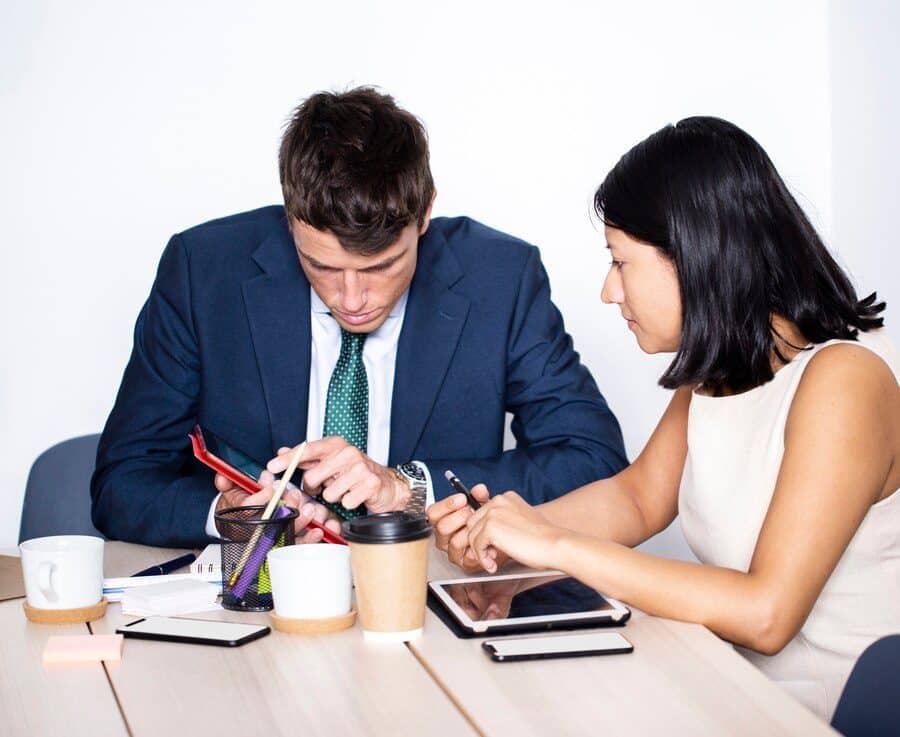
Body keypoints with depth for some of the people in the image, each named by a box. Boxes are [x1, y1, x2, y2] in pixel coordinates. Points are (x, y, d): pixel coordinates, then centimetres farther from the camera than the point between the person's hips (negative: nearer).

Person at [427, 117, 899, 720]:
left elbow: (767, 613, -27)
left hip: (833, 716, -7)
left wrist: (557, 545, -23)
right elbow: (639, 497, 13)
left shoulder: (843, 377, -22)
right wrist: (505, 530, -6)